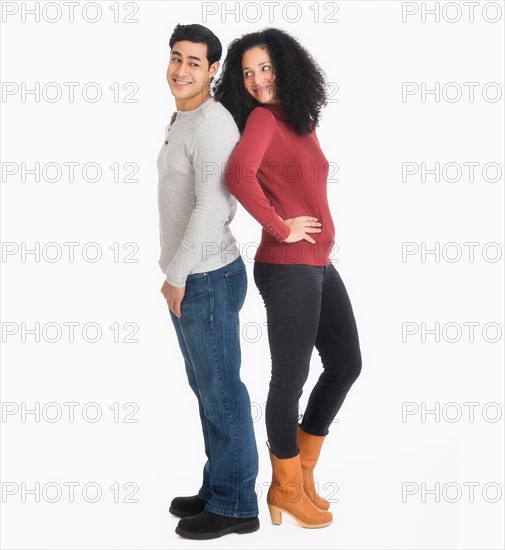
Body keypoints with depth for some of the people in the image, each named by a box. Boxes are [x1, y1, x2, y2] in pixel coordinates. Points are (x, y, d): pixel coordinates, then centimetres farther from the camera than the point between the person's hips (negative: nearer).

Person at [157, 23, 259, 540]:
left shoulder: (212, 124, -17)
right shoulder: (182, 121, 15)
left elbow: (212, 209, -24)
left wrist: (176, 276, -16)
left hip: (207, 279, -10)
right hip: (188, 279, 10)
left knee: (221, 393, 1)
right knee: (205, 388, 17)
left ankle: (235, 506, 15)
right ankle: (218, 488, 32)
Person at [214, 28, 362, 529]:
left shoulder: (300, 120, 13)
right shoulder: (262, 118, -11)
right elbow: (239, 175, -28)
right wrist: (281, 229, -18)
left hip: (319, 265, 9)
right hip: (288, 268, -9)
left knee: (346, 365, 16)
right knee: (290, 379, 3)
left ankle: (302, 469, 30)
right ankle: (286, 488, 23)